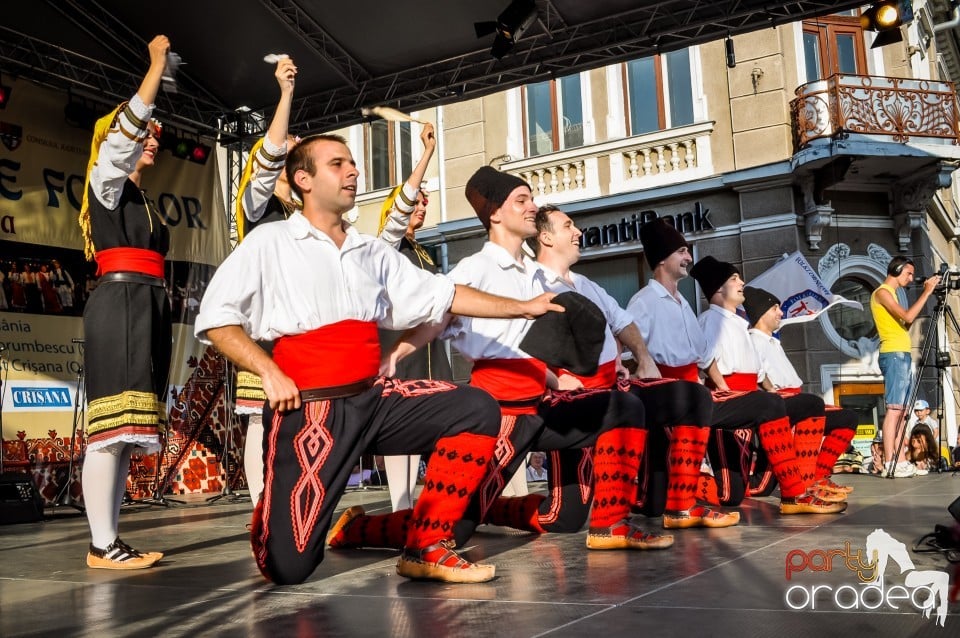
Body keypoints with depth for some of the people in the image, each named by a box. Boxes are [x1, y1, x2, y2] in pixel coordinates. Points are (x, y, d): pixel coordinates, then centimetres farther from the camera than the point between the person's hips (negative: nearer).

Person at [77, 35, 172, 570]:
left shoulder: (143, 202, 26)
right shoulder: (106, 182, 5)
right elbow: (128, 124, -9)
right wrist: (158, 63, -3)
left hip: (150, 309, 8)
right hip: (119, 305, -8)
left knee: (129, 429, 4)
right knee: (112, 425, -13)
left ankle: (108, 541, 7)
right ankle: (102, 546, -12)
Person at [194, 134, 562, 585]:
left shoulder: (372, 252, 15)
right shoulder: (270, 243, 1)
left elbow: (439, 295, 15)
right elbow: (216, 317, -3)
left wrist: (521, 307, 12)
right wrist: (269, 372, -15)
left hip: (373, 398, 5)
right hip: (310, 408, -5)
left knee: (477, 409, -11)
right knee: (288, 566, -13)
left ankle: (426, 548, -5)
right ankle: (272, 513, 26)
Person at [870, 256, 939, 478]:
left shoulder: (890, 293, 23)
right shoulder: (882, 292, -6)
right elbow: (908, 317, -18)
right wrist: (927, 292, -13)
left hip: (901, 355, 10)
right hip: (894, 355, -10)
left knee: (902, 409, 6)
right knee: (894, 408, -13)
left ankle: (901, 461, 5)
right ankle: (889, 463, -15)